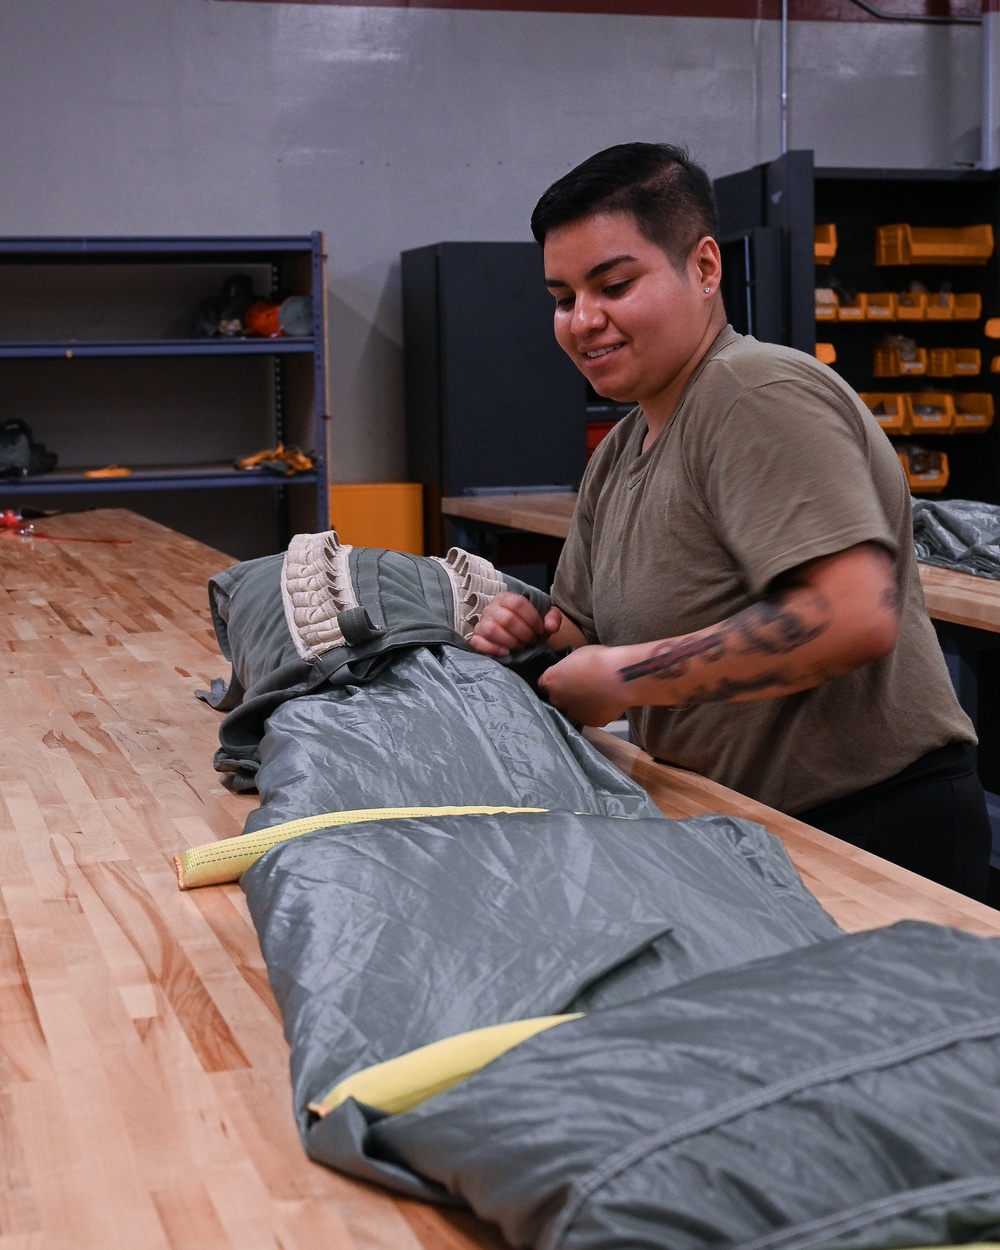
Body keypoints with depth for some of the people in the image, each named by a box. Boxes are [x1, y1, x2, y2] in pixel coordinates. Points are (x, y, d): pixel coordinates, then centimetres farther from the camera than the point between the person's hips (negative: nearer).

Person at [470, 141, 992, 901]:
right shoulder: (616, 458, 11)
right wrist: (535, 636, -4)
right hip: (734, 831, 9)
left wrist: (623, 677, -22)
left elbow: (855, 617, -31)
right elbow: (592, 632, 21)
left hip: (874, 835, -9)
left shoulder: (759, 395, -19)